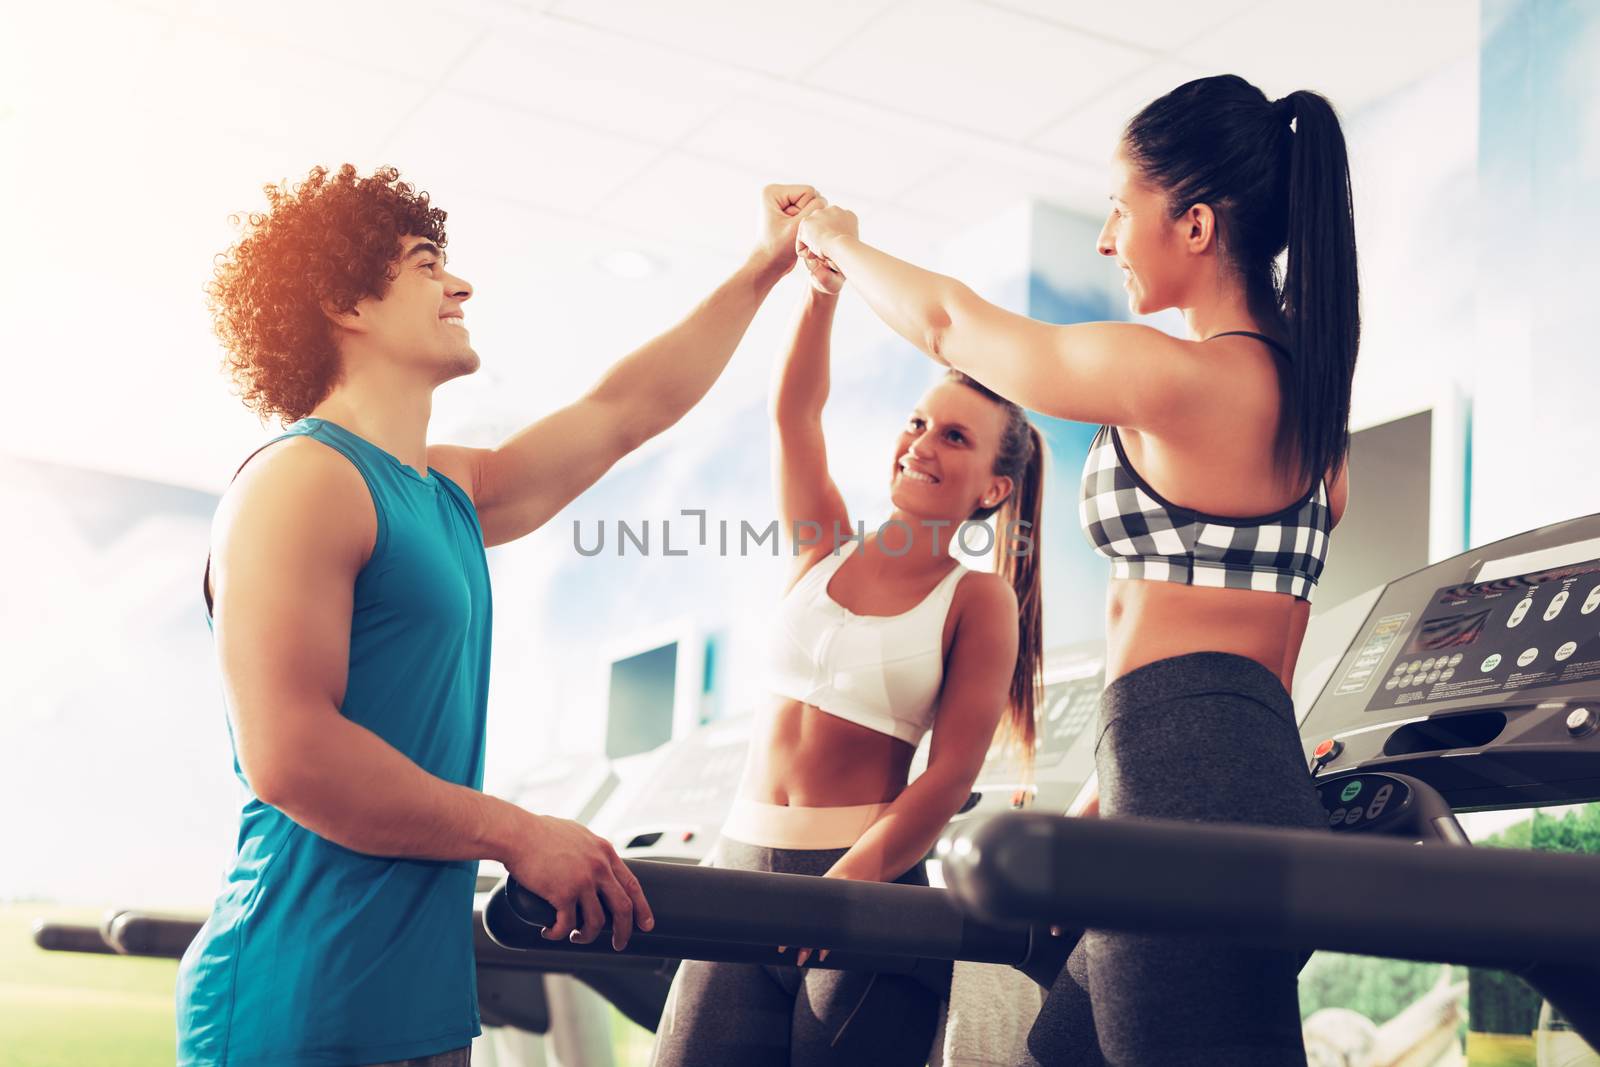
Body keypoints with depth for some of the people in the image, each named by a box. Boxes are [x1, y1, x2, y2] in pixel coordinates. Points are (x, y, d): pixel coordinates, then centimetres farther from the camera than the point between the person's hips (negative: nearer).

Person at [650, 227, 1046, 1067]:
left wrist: (850, 879, -21)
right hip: (740, 871, 4)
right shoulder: (824, 551, 12)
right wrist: (823, 286, -10)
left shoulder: (978, 602, 0)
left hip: (869, 886, -4)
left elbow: (950, 776, -8)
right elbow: (793, 408, 3)